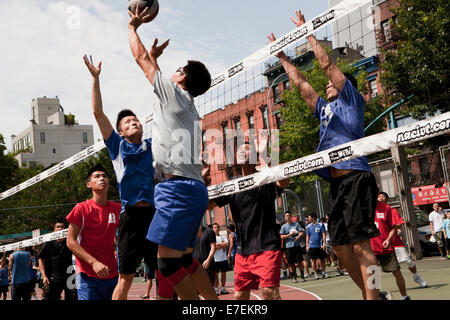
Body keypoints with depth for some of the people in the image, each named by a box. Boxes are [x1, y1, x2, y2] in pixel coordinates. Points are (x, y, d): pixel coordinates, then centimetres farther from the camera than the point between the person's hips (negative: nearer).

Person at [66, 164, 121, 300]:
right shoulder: (81, 209, -4)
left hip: (113, 275, 4)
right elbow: (70, 241, -7)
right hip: (88, 276, -4)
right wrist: (94, 262, -16)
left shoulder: (118, 209, 6)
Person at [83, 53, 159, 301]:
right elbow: (98, 113, 7)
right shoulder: (117, 146, 12)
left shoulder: (153, 146, 17)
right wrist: (95, 78, 4)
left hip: (157, 212, 3)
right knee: (125, 277, 2)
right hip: (131, 214, -2)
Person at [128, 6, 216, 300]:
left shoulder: (176, 93, 1)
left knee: (168, 260, -11)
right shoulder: (186, 105, 24)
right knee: (185, 259, 14)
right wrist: (156, 56, 50)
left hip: (179, 186, -10)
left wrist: (133, 26, 23)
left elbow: (140, 58, 10)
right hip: (192, 187, 10)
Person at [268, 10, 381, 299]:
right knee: (341, 246, 7)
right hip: (337, 182, 8)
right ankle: (369, 294, 16)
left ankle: (372, 296, -14)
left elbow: (327, 64, 4)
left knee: (360, 244, -14)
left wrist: (307, 31, 12)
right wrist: (282, 56, 36)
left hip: (356, 177, -8)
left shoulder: (352, 99, 7)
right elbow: (300, 82, 32)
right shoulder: (325, 109, 25)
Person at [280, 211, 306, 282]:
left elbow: (302, 232, 3)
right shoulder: (283, 226, 6)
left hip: (297, 245, 0)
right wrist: (289, 235, -13)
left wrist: (299, 236, -16)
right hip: (289, 246, 0)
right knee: (291, 263, 1)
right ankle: (294, 277, 13)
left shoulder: (296, 224, 8)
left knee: (300, 261, 1)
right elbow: (281, 237, 0)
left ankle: (302, 276, 12)